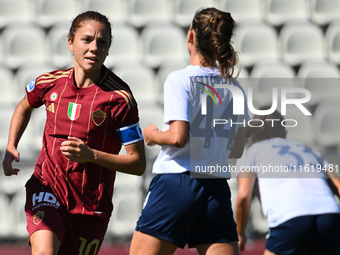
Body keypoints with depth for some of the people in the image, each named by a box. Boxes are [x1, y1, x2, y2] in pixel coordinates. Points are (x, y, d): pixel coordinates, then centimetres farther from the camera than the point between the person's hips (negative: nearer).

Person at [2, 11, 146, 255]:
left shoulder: (119, 97, -12)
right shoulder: (50, 82, -1)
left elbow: (138, 164, -10)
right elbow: (25, 107, 25)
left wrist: (91, 155, -24)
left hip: (91, 204, -1)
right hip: (46, 187, 1)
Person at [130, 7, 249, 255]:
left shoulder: (180, 79, -7)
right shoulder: (234, 87, 10)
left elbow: (178, 137, -17)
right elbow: (237, 149, 15)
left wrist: (152, 134, 2)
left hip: (176, 185, -5)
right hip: (217, 192, 5)